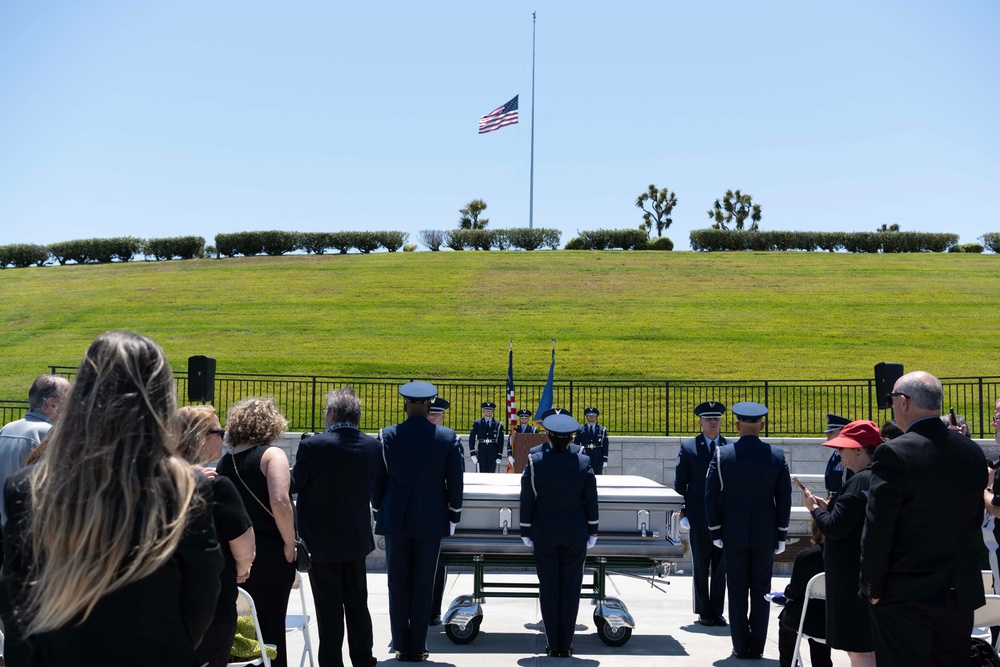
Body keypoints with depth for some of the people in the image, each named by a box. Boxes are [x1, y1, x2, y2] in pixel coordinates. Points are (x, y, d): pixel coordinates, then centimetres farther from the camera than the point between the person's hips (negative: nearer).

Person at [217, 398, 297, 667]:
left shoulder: (225, 461, 7)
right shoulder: (271, 455, -12)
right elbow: (280, 502, -24)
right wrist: (290, 544, -14)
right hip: (270, 553, -5)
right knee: (271, 624, 4)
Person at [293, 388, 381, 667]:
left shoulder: (312, 446, -19)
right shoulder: (373, 446, -5)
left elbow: (295, 484, -7)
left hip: (322, 541, -4)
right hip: (357, 539, 4)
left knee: (329, 607, 5)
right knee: (357, 603, 17)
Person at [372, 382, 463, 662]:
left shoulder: (389, 436, -5)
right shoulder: (447, 437, -5)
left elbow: (377, 479, 1)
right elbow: (454, 482, 0)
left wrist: (378, 511, 13)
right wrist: (454, 515, 11)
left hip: (395, 519, 0)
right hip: (431, 520, 0)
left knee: (398, 583, 8)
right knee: (423, 584, 6)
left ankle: (401, 646, 11)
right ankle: (418, 648, 10)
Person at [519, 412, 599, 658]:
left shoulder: (534, 463, -7)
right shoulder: (584, 463, -5)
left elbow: (527, 501, -3)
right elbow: (591, 501, 0)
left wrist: (526, 532, 5)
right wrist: (592, 531, 9)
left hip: (544, 536, 0)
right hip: (576, 535, 0)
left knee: (548, 588, 6)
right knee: (571, 587, 6)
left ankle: (553, 645, 9)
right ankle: (566, 645, 9)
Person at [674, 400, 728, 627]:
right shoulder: (688, 447, 1)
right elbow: (680, 483, 2)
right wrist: (683, 512, -3)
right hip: (699, 518, -1)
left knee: (721, 568, 6)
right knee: (700, 568, 6)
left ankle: (717, 612, 16)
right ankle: (704, 612, 15)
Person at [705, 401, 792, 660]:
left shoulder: (722, 454, -7)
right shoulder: (777, 456, -4)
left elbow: (711, 496, -5)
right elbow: (784, 499, -1)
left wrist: (716, 532, 4)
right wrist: (781, 535, 7)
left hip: (733, 534, -1)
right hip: (766, 535, 1)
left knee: (737, 592, 7)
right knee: (761, 592, 9)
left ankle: (741, 647, 10)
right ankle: (757, 648, 11)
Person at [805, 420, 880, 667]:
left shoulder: (860, 482, -20)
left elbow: (835, 528, -22)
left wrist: (815, 508, -5)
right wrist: (828, 508, 10)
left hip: (853, 578, -10)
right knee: (870, 647, 19)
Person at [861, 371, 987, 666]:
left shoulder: (894, 454, -17)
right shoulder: (973, 452, 4)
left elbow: (877, 529, -18)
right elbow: (975, 520, 11)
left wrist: (873, 587, -8)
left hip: (904, 597, -6)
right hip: (961, 594, 6)